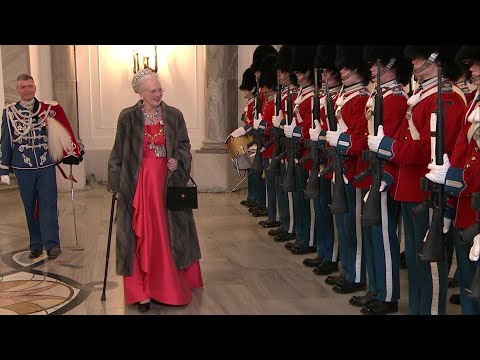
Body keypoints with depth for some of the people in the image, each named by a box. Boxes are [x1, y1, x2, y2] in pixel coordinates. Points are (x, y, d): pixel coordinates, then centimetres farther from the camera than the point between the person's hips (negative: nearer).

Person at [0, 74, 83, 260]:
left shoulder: (49, 109, 1)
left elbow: (59, 135, 4)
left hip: (46, 166, -1)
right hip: (23, 168, 1)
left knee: (48, 204, -5)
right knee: (30, 207, 9)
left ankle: (51, 244, -3)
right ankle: (36, 245, 19)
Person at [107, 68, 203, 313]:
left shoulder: (174, 115, 3)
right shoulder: (127, 117, -1)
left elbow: (184, 145, 8)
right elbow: (118, 152, 3)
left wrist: (178, 160, -12)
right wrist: (114, 182, 2)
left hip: (167, 180, 2)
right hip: (138, 182, -1)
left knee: (168, 233, 8)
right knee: (141, 235, 1)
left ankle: (170, 285, 24)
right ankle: (141, 291, 9)